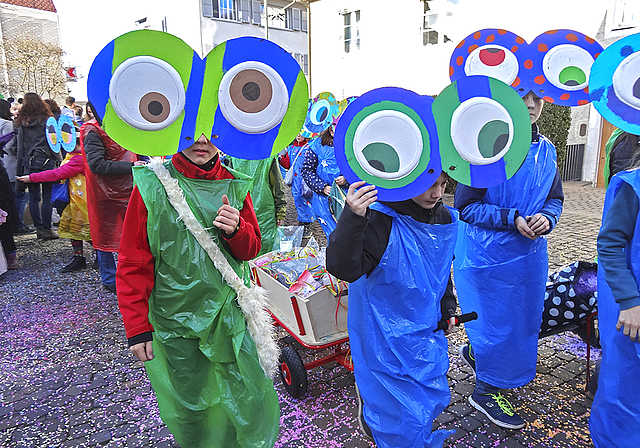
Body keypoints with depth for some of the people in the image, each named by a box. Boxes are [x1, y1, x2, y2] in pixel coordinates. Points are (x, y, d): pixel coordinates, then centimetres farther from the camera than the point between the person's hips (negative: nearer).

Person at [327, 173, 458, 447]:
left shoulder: (445, 218, -3)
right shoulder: (381, 219, -26)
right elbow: (343, 268, -36)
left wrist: (446, 308, 19)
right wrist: (352, 218, -48)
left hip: (425, 327, 7)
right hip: (385, 331, -7)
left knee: (432, 395, 23)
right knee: (401, 406, 5)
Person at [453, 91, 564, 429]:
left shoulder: (546, 150, 6)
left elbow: (555, 199, 12)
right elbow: (465, 207, -15)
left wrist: (546, 217, -10)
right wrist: (512, 220, -22)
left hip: (529, 253, 7)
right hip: (489, 255, -7)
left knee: (525, 318, 18)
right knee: (497, 321, 5)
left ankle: (474, 352, 46)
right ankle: (486, 391, 29)